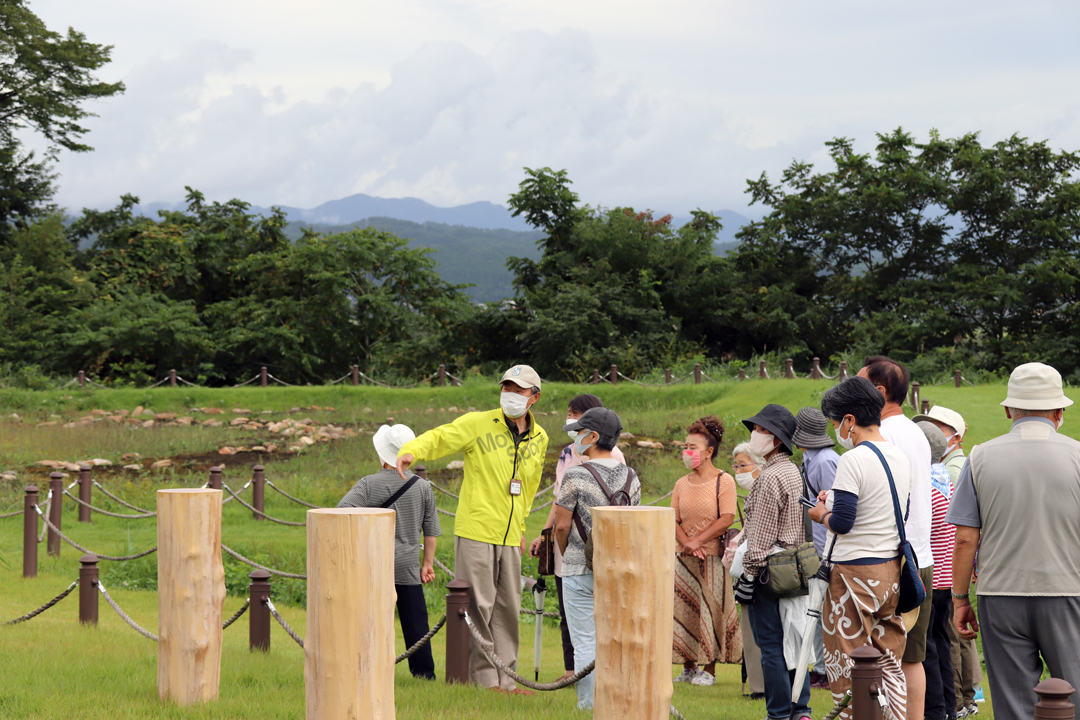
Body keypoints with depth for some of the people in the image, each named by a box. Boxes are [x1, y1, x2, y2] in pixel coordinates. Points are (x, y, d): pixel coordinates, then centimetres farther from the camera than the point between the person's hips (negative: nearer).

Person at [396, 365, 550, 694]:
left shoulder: (539, 438, 12)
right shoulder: (478, 424, -5)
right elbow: (439, 438, -11)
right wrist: (411, 451, -32)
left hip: (509, 537, 6)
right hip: (476, 531, -6)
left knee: (508, 608, 9)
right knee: (479, 606, -5)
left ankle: (505, 679, 16)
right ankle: (484, 679, 2)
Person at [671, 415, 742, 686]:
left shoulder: (724, 481, -4)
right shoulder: (682, 484, 11)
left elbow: (727, 519, -11)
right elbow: (674, 520, 7)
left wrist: (699, 539, -13)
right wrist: (687, 542, -11)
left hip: (712, 557, -5)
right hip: (683, 559, 5)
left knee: (711, 611, -2)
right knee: (682, 610, 4)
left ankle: (709, 669, 5)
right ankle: (688, 667, 14)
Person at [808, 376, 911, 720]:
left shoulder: (853, 460, -16)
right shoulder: (900, 458, 10)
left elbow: (841, 523, -22)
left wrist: (821, 514, 0)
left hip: (856, 574, -8)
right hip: (892, 571, 8)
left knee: (847, 669, 1)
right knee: (889, 663, 14)